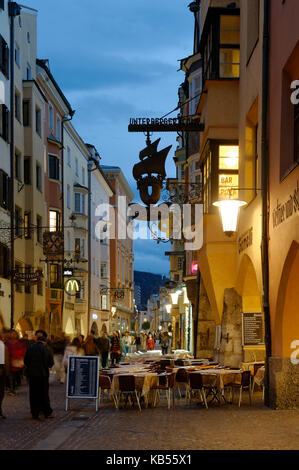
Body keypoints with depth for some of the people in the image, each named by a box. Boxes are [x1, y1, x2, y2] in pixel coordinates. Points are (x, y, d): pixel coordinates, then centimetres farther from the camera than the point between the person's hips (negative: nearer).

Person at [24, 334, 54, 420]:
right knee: (44, 394, 7)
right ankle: (47, 412, 11)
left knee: (33, 394, 7)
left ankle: (35, 414, 8)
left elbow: (25, 361, 5)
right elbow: (51, 363, -1)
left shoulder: (30, 349, 0)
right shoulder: (47, 349, -5)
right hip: (43, 374, -1)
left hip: (32, 374, 1)